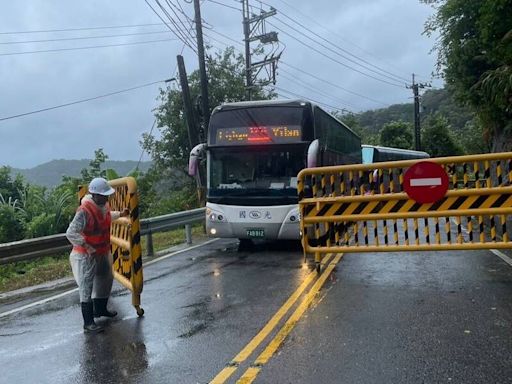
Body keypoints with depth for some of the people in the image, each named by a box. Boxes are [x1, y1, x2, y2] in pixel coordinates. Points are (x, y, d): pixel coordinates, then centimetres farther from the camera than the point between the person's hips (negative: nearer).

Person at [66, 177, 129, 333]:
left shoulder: (103, 205, -1)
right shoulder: (84, 212, -28)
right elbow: (70, 233, -30)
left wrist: (120, 214, 14)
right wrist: (87, 246, -31)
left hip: (103, 252, 9)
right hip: (87, 256, -9)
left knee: (105, 280, 24)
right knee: (86, 288, -3)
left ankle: (100, 309, 45)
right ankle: (88, 323, 5)